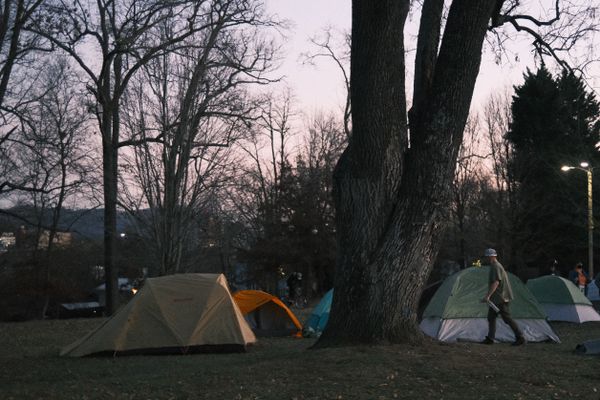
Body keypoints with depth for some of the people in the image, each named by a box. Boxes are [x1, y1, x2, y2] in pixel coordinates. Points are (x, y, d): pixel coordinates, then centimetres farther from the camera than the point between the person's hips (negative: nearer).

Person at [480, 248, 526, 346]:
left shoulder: (496, 267, -16)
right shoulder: (496, 266, 17)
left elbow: (496, 283, -27)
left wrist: (488, 296, -33)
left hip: (501, 298, -11)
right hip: (496, 298, 11)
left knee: (507, 318, -7)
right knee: (491, 317, 10)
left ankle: (520, 338, -2)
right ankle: (490, 338, 13)